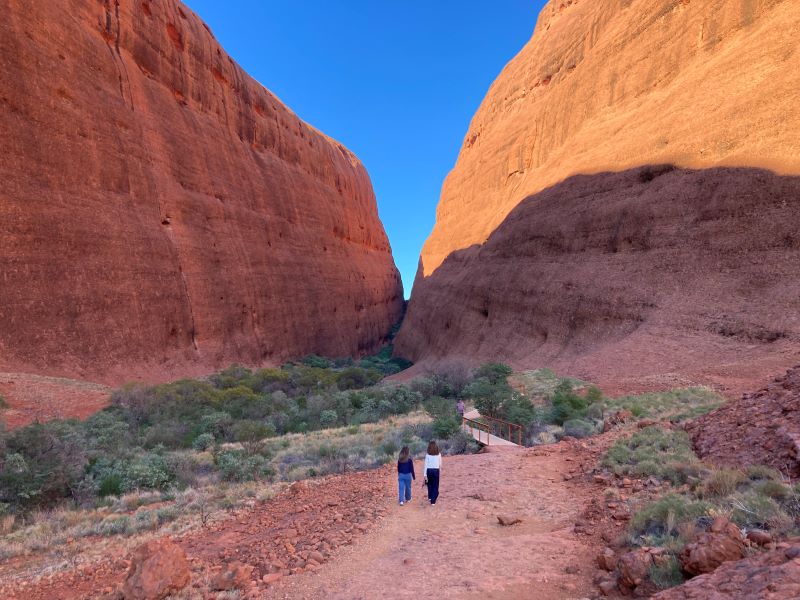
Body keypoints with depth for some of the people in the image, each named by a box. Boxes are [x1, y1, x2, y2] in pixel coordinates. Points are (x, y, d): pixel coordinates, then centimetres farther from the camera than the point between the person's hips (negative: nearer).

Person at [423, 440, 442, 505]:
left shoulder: (428, 455, -6)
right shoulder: (438, 454, -3)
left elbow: (426, 465, -7)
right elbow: (440, 464, 5)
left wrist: (425, 474, -5)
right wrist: (440, 471, 20)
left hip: (429, 470, 0)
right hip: (436, 471, 0)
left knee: (429, 485, 22)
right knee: (435, 486, 7)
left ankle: (430, 497, 37)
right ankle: (433, 501, 3)